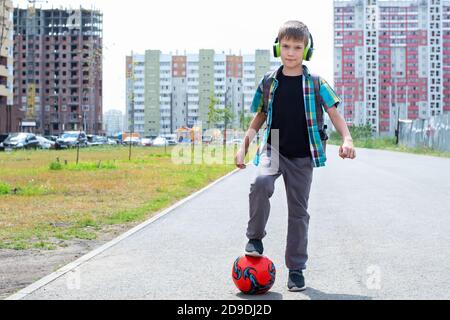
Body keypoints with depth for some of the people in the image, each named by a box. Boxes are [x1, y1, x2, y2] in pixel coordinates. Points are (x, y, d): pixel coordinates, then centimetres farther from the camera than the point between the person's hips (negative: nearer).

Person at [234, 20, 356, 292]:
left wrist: (347, 139, -24)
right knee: (261, 183, -31)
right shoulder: (269, 82, 4)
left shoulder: (315, 83, -2)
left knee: (299, 211, 5)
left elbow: (334, 113, -6)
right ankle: (255, 237, -9)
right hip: (273, 149, 0)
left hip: (302, 157, 0)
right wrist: (244, 147, 6)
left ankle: (296, 268, 15)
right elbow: (260, 117, 13)